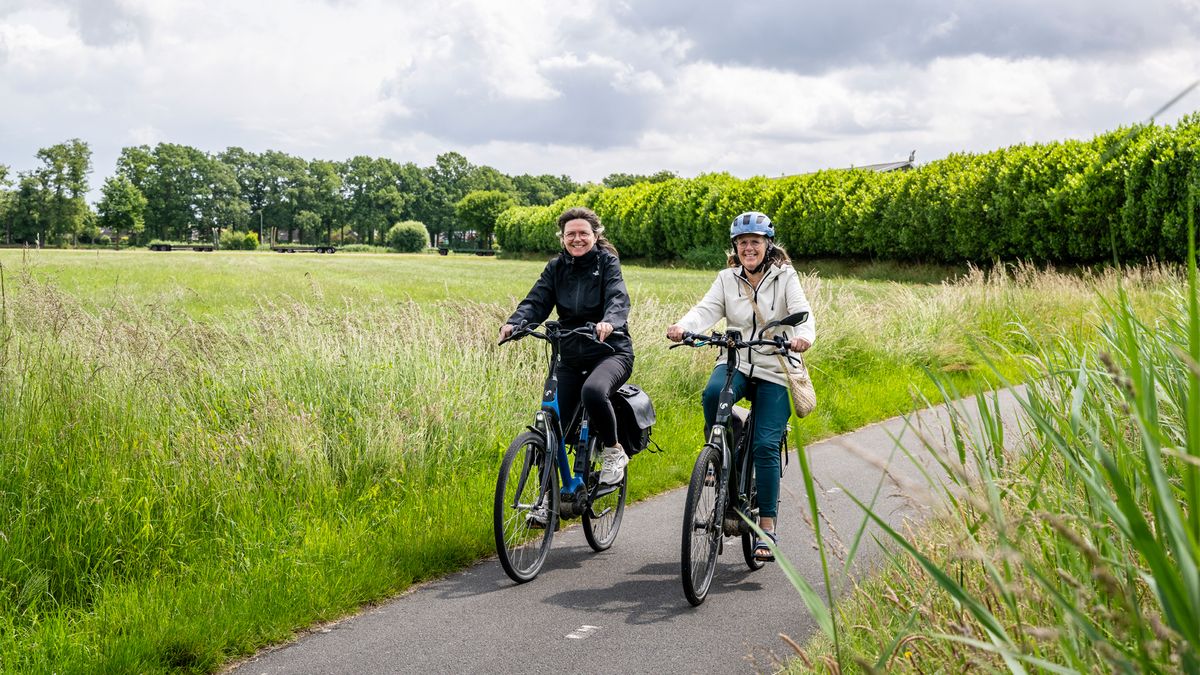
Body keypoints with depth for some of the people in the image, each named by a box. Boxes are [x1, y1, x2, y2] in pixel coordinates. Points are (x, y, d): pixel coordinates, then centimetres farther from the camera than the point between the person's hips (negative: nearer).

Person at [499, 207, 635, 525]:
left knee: (593, 390, -36)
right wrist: (513, 324, -25)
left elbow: (618, 299, -19)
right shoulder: (556, 268, 8)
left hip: (611, 350, -4)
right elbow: (536, 301, -4)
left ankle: (613, 452, -11)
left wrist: (609, 323, -42)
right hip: (571, 355, 4)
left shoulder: (607, 263, -3)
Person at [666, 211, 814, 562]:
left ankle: (767, 526, -5)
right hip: (735, 362, 2)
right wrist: (683, 326, -31)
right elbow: (707, 309, -8)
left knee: (766, 446, -13)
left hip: (774, 371, -2)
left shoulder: (785, 277, 1)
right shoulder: (727, 279, 7)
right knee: (712, 394, -34)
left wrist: (803, 335, -37)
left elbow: (802, 313, -13)